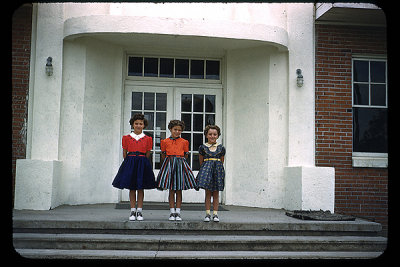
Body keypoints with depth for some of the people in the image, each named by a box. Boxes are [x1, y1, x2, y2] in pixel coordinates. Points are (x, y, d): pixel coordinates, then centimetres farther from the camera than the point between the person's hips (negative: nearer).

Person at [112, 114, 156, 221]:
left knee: (141, 188, 2)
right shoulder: (126, 138, 6)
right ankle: (133, 211, 9)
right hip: (130, 162, 0)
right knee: (131, 188, 2)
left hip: (142, 163, 0)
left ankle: (139, 211, 8)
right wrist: (129, 163, 2)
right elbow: (124, 153, 8)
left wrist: (142, 162, 3)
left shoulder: (147, 139, 5)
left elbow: (147, 155, 8)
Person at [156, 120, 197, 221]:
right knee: (171, 191, 1)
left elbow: (185, 156, 11)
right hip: (169, 164, 0)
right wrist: (166, 164, 9)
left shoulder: (184, 142, 6)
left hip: (180, 165, 0)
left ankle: (178, 213, 8)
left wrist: (181, 162, 7)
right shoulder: (165, 142, 6)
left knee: (179, 190, 2)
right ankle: (172, 212, 8)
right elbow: (163, 156, 12)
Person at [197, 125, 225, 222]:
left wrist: (218, 169, 8)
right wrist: (204, 169, 8)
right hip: (206, 168, -1)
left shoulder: (221, 148, 7)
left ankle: (215, 214, 9)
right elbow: (201, 161, 10)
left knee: (216, 193, 4)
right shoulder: (202, 147, 4)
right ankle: (207, 213, 4)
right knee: (208, 192, -2)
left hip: (217, 169, 1)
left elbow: (221, 162, 12)